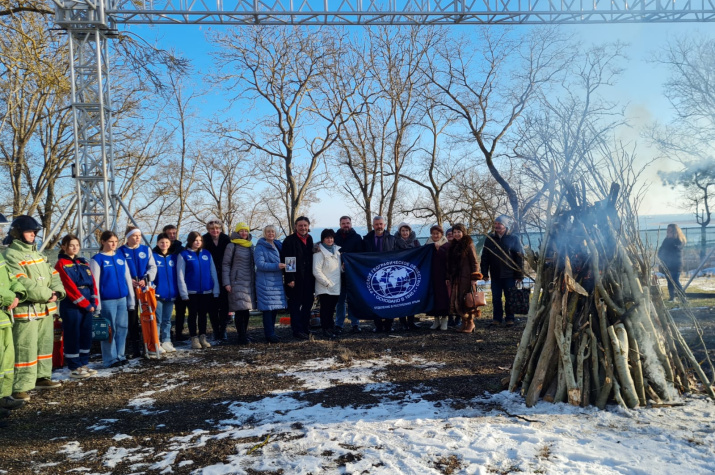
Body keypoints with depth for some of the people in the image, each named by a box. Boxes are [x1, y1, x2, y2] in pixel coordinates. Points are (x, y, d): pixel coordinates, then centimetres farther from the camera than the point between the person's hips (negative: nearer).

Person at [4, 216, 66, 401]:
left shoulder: (37, 254, 17)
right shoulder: (11, 255, -10)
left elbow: (53, 275, 13)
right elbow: (23, 283, -21)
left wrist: (57, 292, -6)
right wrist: (46, 295, -18)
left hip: (46, 309, 9)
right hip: (26, 311, -9)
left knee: (45, 345, 17)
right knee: (25, 350, -9)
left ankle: (42, 377, 30)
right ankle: (20, 387, -4)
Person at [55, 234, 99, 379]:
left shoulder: (83, 262, 15)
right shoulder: (61, 264, -5)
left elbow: (92, 283, 11)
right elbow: (70, 287, -12)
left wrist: (94, 302, -1)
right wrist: (86, 304, -12)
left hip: (87, 305, 7)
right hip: (72, 306, -7)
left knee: (86, 335, 11)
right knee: (73, 336, -1)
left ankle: (83, 364, 21)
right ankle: (74, 368, 7)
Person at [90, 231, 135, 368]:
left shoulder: (121, 257, 12)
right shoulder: (97, 259, -2)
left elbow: (128, 278, 14)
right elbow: (95, 282, -5)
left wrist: (131, 299, 11)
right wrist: (97, 303, -9)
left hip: (122, 299, 5)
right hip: (107, 300, -5)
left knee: (122, 328, 7)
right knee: (110, 330, -1)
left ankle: (120, 355, 18)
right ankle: (111, 359, 9)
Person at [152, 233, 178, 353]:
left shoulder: (174, 257, 9)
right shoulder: (153, 256, -3)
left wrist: (176, 291, 7)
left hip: (170, 294, 4)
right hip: (158, 294, -4)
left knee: (167, 320, 11)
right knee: (157, 320, -1)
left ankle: (166, 341, 18)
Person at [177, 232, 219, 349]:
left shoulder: (207, 254, 7)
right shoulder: (183, 255, -2)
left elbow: (213, 272, 7)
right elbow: (180, 275, -5)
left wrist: (216, 290, 2)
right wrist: (184, 293, -10)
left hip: (206, 291, 3)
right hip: (192, 291, -3)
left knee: (203, 314, 10)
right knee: (193, 314, 6)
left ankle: (203, 337, 19)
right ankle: (194, 339, 13)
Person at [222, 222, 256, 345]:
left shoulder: (250, 246, 14)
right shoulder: (232, 246, -2)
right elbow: (225, 264, -3)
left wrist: (255, 280, 16)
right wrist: (226, 283, -10)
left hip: (250, 282, 6)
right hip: (237, 282, -6)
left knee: (247, 310, 7)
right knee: (241, 310, -10)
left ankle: (244, 335, 17)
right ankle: (241, 336, -4)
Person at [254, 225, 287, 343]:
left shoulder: (278, 245, 17)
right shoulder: (260, 247, -5)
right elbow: (260, 264, -15)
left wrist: (283, 266, 7)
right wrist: (276, 266, -21)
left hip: (277, 281, 7)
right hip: (265, 282, -7)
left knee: (275, 308, 8)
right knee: (268, 309, -8)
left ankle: (271, 333, 19)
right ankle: (269, 335, -4)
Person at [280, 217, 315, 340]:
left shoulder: (309, 240, 13)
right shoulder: (289, 240, -8)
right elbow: (285, 261, -13)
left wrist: (312, 277, 10)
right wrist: (289, 279, -18)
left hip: (308, 279, 7)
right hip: (295, 279, -7)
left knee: (308, 304, 11)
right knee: (295, 305, 0)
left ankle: (306, 329, 22)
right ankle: (297, 331, 7)